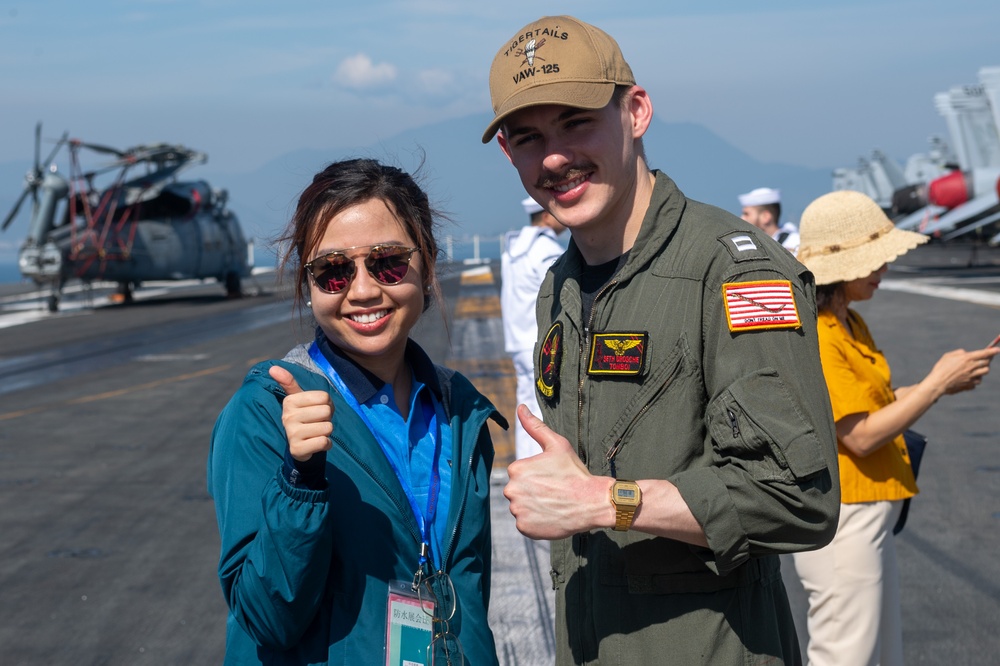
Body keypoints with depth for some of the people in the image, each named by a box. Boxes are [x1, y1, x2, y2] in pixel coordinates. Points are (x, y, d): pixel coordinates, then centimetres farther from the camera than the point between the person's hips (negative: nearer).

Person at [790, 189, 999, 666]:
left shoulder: (852, 325, 11)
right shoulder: (816, 339, -20)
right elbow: (861, 435, -22)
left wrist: (937, 385, 2)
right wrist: (935, 385, -17)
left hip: (869, 519, 10)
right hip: (842, 520, -10)